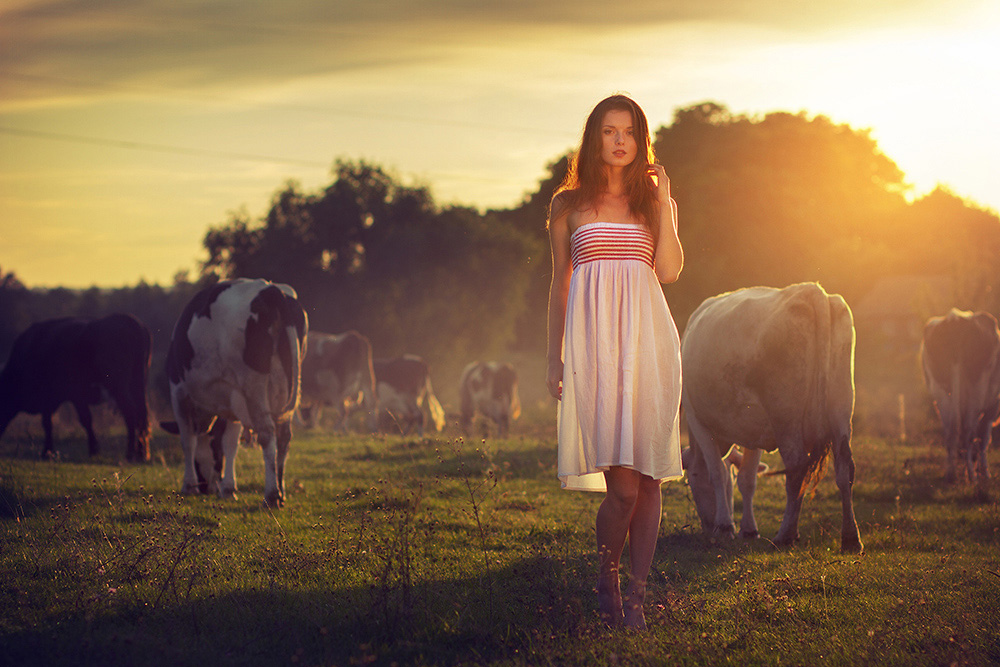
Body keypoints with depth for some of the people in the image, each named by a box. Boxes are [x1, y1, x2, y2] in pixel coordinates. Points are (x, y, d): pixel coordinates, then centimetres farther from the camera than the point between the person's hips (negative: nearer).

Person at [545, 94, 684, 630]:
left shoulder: (654, 200, 15)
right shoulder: (569, 204, 12)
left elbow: (669, 271, 0)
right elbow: (559, 285, 14)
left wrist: (662, 200, -2)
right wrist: (555, 358, 10)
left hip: (646, 340, 2)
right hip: (593, 342, -2)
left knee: (648, 475, -1)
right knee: (623, 484, -12)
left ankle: (636, 592, 9)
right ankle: (605, 578, 11)